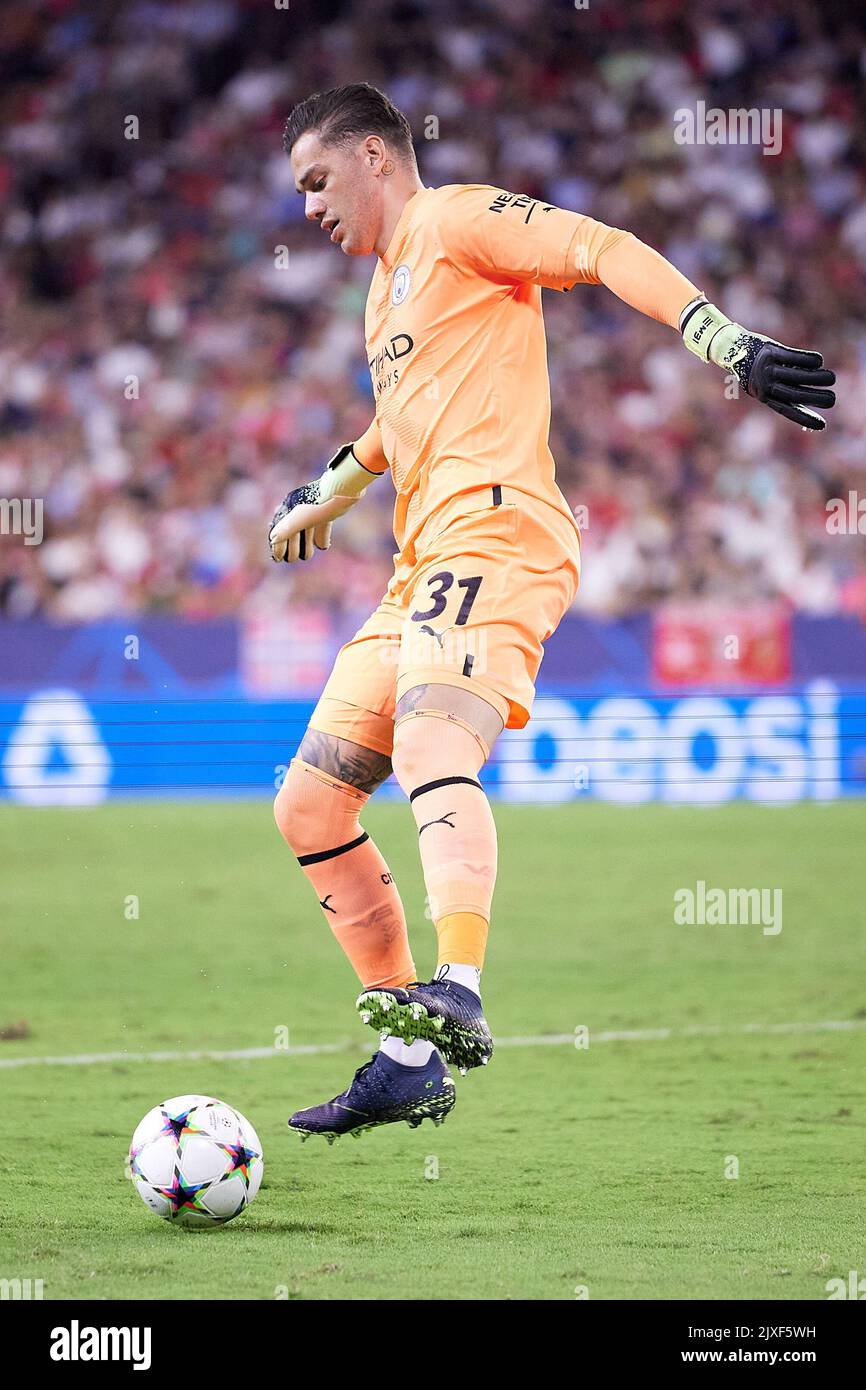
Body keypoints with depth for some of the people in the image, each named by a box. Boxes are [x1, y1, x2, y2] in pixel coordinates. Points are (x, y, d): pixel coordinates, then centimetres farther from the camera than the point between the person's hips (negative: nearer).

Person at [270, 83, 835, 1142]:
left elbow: (606, 251, -12)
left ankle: (456, 1000, -54)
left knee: (430, 745, -34)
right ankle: (412, 1064, 11)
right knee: (308, 806, 9)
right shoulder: (385, 287, 29)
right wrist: (329, 492, 57)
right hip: (422, 571, 10)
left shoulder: (453, 220, 2)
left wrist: (724, 343, -25)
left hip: (493, 532, -10)